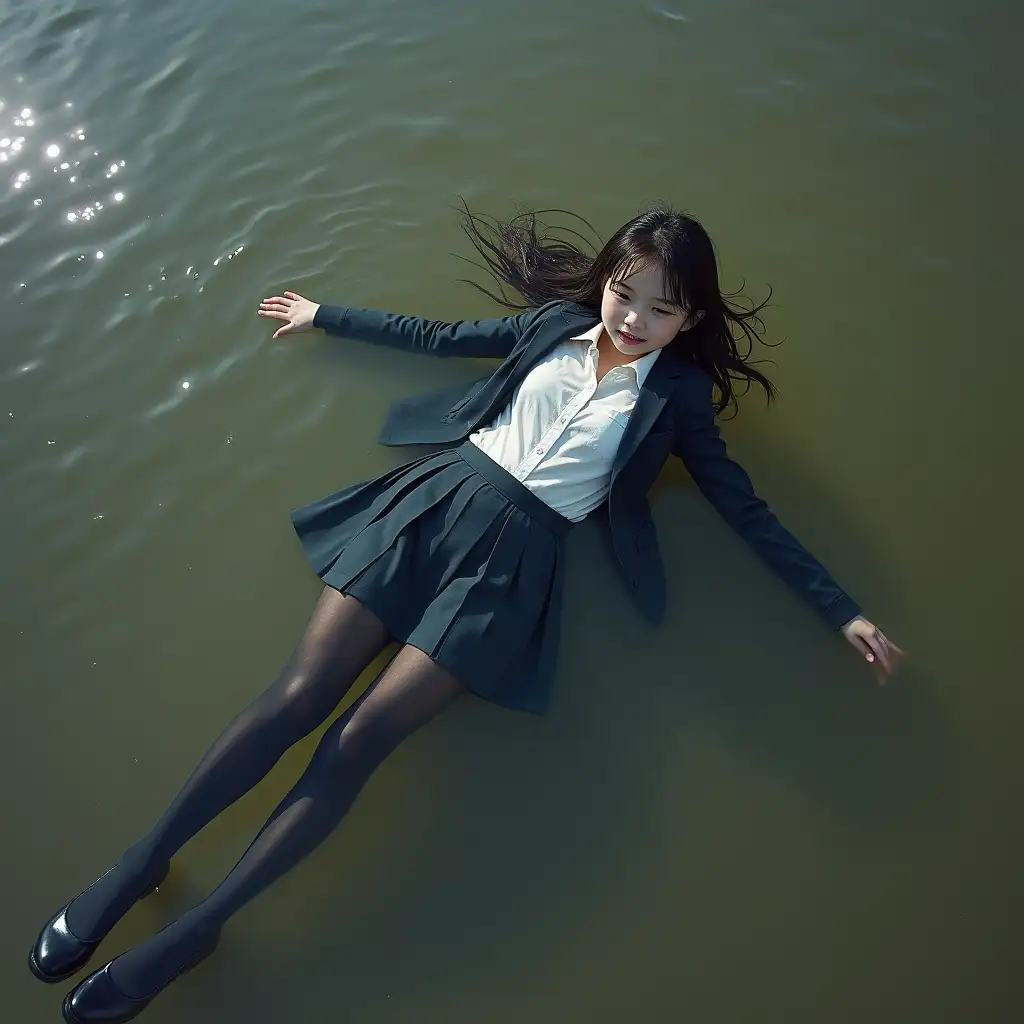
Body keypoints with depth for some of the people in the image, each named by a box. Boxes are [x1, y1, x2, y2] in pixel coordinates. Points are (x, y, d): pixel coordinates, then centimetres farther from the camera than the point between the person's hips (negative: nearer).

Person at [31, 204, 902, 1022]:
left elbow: (747, 509, 7)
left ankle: (199, 927, 0)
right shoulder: (558, 321, 14)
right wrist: (324, 315, 31)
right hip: (438, 495, 3)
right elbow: (439, 337, 24)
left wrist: (843, 611, 2)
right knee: (299, 694, -8)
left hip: (518, 549, -3)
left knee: (360, 738, -13)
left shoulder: (678, 392, 7)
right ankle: (140, 862, 6)